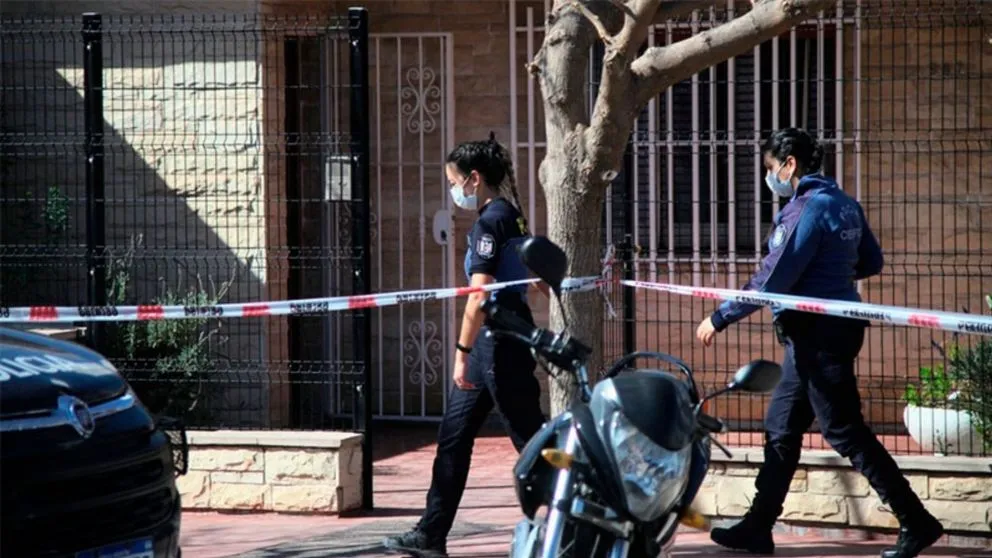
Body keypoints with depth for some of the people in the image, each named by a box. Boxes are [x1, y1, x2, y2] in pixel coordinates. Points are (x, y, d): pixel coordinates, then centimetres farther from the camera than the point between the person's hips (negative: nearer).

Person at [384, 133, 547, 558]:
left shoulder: (490, 221, -15)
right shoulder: (511, 216, 14)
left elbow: (480, 294, -21)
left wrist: (463, 351, -20)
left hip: (499, 344, -10)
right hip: (497, 343, 10)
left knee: (529, 436, -3)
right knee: (453, 435, 10)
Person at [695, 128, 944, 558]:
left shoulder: (809, 208, -18)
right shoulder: (844, 203, 10)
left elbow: (772, 279, -20)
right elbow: (872, 262, 17)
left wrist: (719, 319, -14)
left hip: (820, 333, -10)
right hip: (832, 326, 10)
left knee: (845, 432, -5)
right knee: (781, 427, 14)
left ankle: (917, 523, -2)